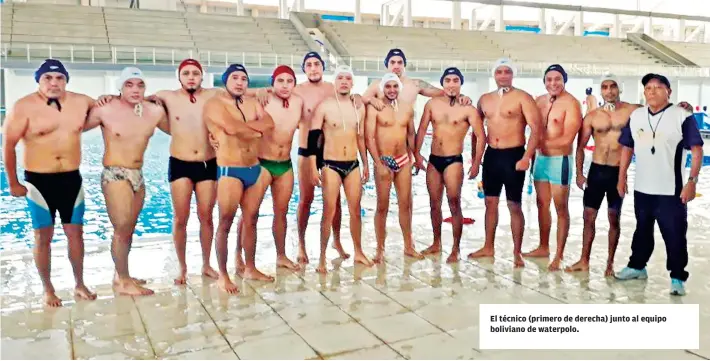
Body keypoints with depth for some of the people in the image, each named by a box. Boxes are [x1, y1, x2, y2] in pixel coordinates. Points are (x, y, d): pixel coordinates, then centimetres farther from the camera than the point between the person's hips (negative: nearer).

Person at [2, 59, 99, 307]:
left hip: (72, 178, 3)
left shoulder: (81, 102, 0)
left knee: (75, 232, 9)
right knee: (43, 237, 6)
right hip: (39, 180, -3)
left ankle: (79, 285, 23)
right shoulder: (24, 106, -10)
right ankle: (48, 290, 20)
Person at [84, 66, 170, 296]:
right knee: (122, 229, -5)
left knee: (128, 229, 15)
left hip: (138, 175, 6)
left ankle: (120, 275, 30)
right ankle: (123, 282, 8)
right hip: (115, 174, -5)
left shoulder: (155, 111, 0)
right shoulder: (106, 111, -11)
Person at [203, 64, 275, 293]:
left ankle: (250, 269, 26)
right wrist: (256, 128, -9)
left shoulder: (252, 103, 12)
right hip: (230, 171, -6)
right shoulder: (215, 104, -7)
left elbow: (270, 124, -3)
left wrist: (243, 127, -14)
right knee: (225, 224, -1)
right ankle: (223, 276, 9)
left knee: (251, 220, 14)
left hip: (255, 169, 7)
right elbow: (232, 128, -24)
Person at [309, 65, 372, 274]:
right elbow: (313, 137, -8)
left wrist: (366, 164, 16)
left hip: (353, 165, 4)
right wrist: (313, 168, -13)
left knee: (356, 211, 10)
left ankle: (358, 252, 25)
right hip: (331, 165, -4)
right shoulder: (324, 106, -6)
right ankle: (322, 257, 6)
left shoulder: (359, 108, 8)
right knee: (329, 212, -4)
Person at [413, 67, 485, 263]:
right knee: (434, 203, 12)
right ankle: (437, 243, 25)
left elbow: (481, 136, -8)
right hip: (433, 160, 5)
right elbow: (422, 130, 10)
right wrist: (417, 153, 2)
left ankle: (456, 249, 1)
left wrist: (476, 163, -12)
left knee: (454, 204, -7)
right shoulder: (432, 104, 5)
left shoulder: (467, 108, -7)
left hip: (453, 161, -4)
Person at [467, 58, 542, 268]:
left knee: (514, 206, -1)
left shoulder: (522, 98, -7)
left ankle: (517, 252, 9)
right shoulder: (485, 99, 11)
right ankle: (488, 247, 24)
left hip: (514, 155, -5)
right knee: (490, 202, 12)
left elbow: (536, 129, -13)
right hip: (491, 155, 6)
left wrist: (526, 157, -21)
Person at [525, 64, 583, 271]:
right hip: (540, 159, 7)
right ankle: (543, 247, 27)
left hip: (560, 161, -7)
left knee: (561, 209, 1)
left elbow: (567, 139, -18)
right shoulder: (539, 101, 8)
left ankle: (559, 255, 8)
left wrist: (542, 142, -11)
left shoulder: (571, 104, -12)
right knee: (542, 205, 14)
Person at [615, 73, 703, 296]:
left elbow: (697, 150, -10)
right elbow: (627, 148, 13)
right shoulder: (635, 116, 5)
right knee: (642, 229, 19)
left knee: (675, 235, 3)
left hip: (671, 190, -5)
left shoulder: (682, 116, -9)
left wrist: (692, 181, -17)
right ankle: (637, 266, 34)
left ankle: (677, 277, 15)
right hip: (642, 188, 5)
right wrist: (622, 177, 10)